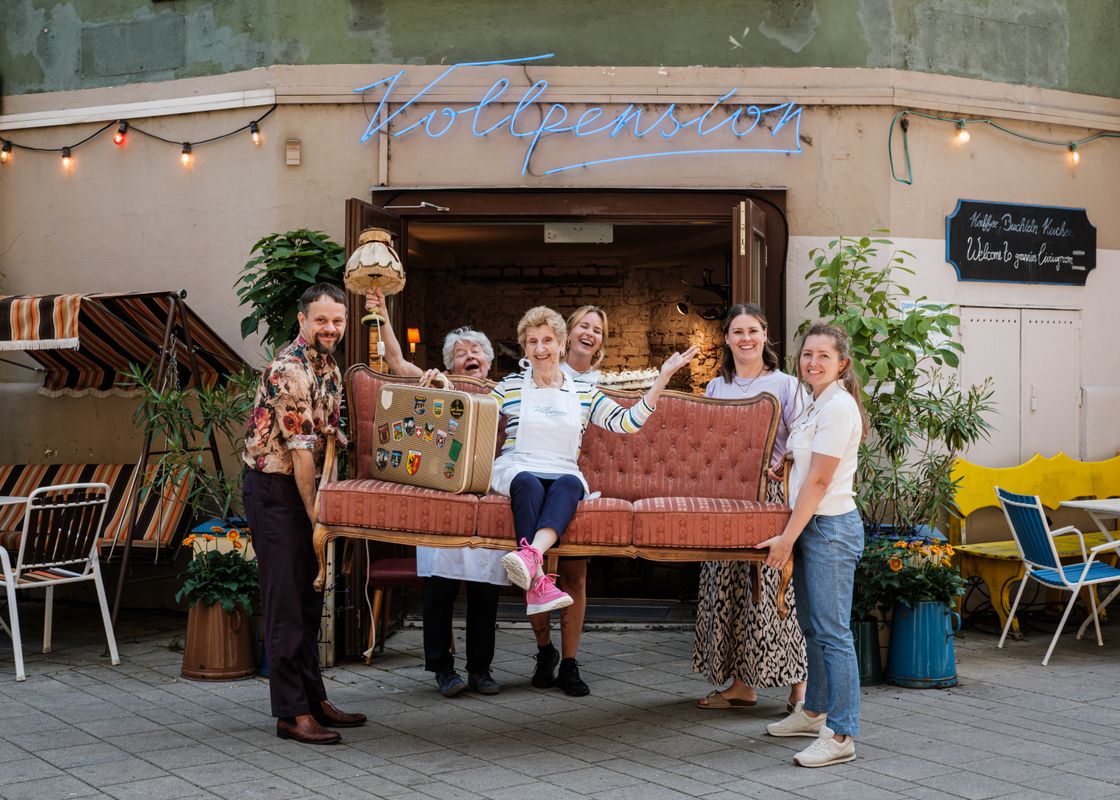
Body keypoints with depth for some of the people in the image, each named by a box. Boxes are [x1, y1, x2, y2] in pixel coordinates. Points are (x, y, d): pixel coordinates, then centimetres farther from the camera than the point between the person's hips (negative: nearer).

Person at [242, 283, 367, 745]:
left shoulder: (329, 368, 11)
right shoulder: (289, 372, -19)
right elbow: (301, 450, -21)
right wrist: (315, 515, -19)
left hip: (303, 486, 9)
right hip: (273, 486, -9)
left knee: (309, 597, 13)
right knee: (286, 599, -7)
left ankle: (314, 698, 22)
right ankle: (291, 714, -3)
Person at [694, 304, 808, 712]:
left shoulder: (785, 385, 2)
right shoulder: (715, 388, 15)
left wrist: (780, 468, -20)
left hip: (772, 496, -5)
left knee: (775, 589, -8)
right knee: (727, 588, 6)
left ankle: (800, 684, 0)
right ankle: (741, 683, 16)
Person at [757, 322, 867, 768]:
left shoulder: (838, 406, -15)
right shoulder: (817, 405, 15)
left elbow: (818, 481, -18)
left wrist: (786, 539, -16)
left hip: (830, 528, -10)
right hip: (810, 526, 10)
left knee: (832, 632, -8)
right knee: (812, 627, 18)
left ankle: (841, 736, -4)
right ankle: (814, 713, 30)